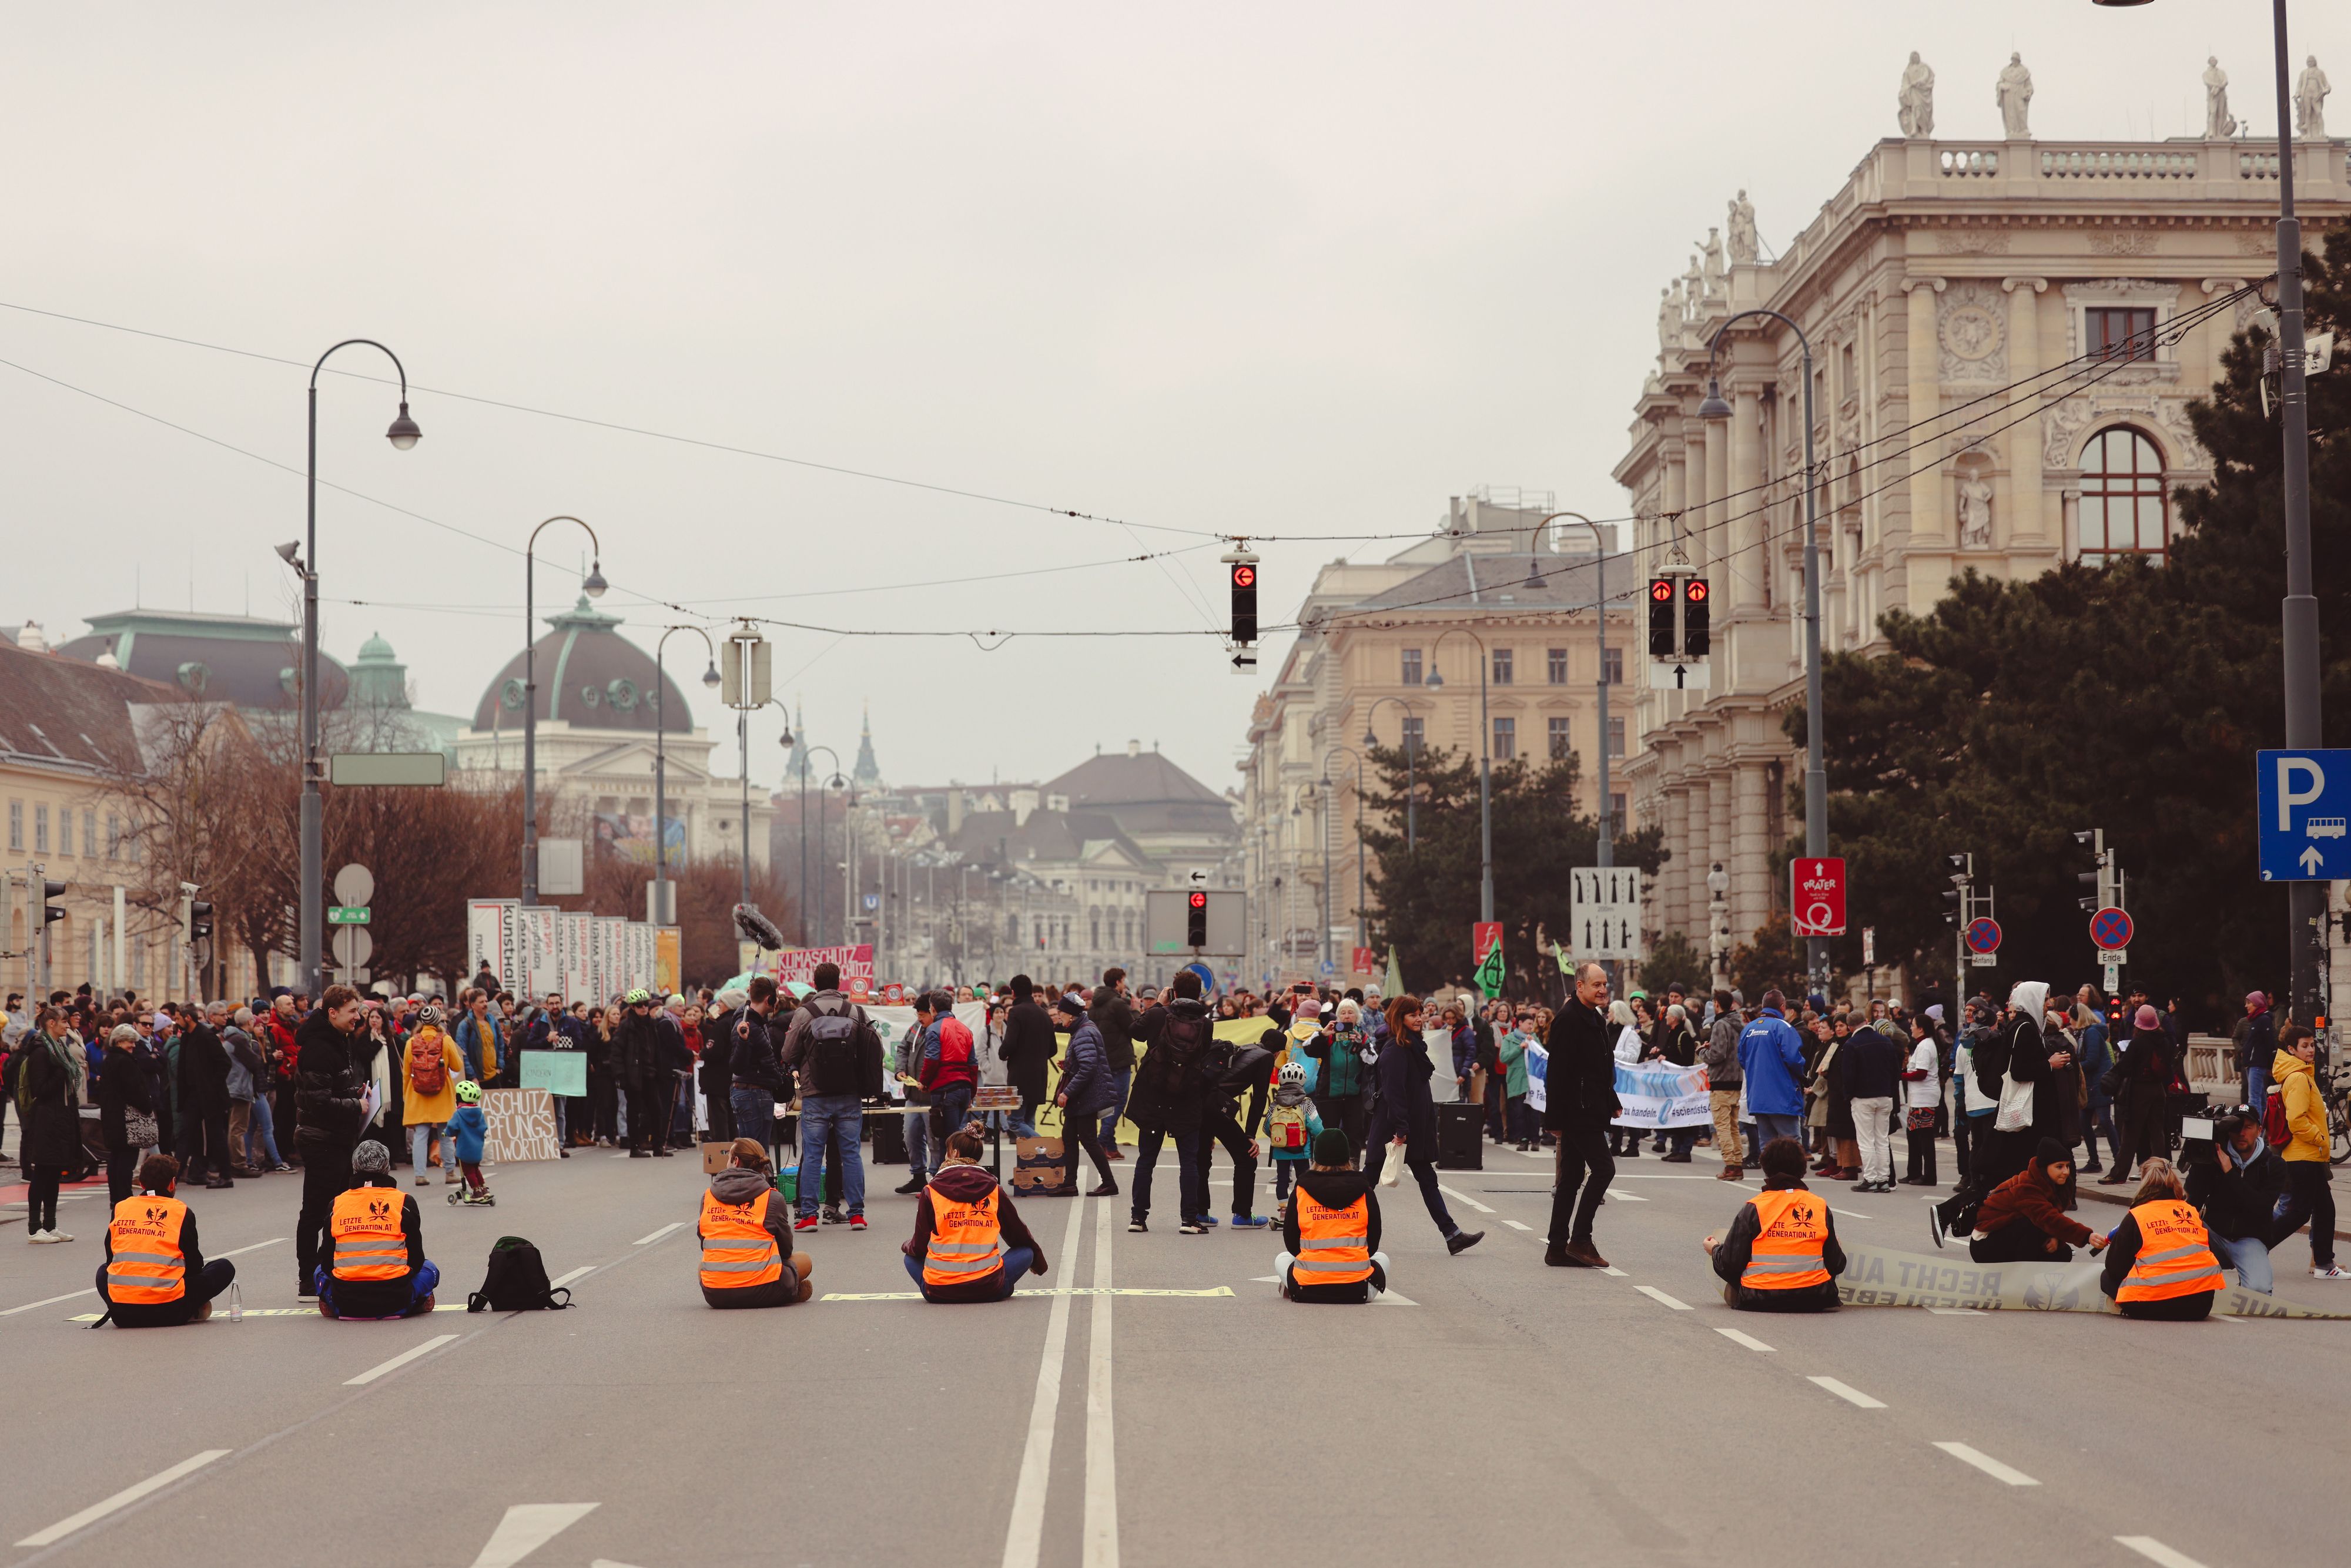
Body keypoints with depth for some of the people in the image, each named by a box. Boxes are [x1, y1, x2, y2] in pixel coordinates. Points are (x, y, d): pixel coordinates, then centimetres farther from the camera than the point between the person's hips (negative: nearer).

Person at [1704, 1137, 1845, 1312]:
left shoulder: (1752, 1209, -2)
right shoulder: (1821, 1207, 5)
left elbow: (1730, 1266, -1)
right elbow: (1837, 1266, 9)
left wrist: (1715, 1250, 23)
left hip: (1759, 1301, 0)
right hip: (1813, 1300, 0)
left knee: (1731, 1290, 26)